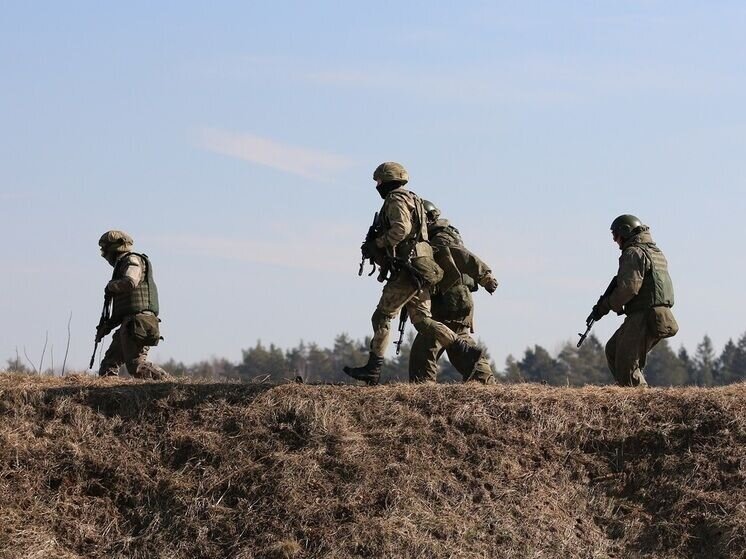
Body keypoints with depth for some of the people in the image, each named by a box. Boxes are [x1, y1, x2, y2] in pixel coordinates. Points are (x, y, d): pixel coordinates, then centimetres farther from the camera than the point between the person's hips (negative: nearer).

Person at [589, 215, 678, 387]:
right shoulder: (656, 252, 22)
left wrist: (606, 305, -7)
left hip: (643, 319, -10)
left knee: (627, 366, -7)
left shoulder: (634, 253, -9)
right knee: (613, 351, 19)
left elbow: (629, 287, -20)